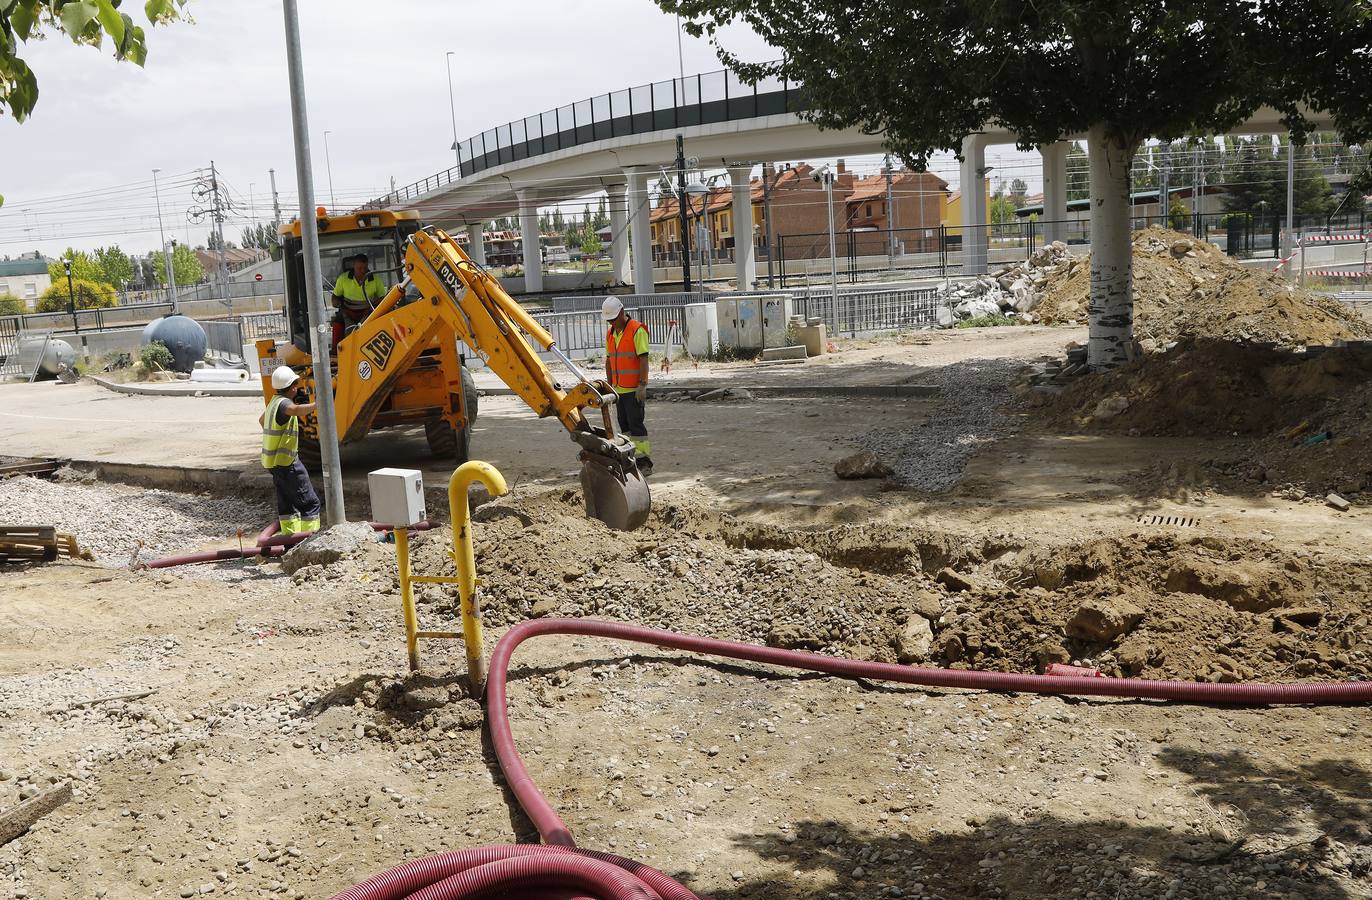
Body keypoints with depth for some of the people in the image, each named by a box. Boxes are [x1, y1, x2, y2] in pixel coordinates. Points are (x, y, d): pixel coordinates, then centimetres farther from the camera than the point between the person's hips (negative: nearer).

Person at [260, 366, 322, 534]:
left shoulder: (274, 402, 12)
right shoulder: (283, 403, -18)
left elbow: (262, 419, 34)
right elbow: (296, 410, -44)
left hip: (274, 461, 10)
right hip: (286, 461, -10)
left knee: (287, 503, 14)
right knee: (310, 502, -7)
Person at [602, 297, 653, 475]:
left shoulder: (637, 330, -11)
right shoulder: (610, 333, 13)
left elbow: (643, 359, -15)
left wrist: (642, 385, -19)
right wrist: (609, 385, 16)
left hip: (634, 389, -8)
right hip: (618, 388, 8)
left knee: (636, 424, -8)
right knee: (624, 424, 10)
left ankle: (644, 463, -4)